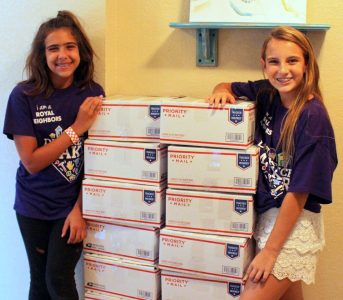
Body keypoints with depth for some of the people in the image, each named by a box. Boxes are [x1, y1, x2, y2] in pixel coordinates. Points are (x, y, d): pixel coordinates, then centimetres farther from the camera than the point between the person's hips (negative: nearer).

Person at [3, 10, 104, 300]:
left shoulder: (93, 93, -8)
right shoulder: (24, 95, -12)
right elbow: (31, 162, -14)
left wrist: (79, 209, -9)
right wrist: (77, 128, -22)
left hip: (73, 203, 0)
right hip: (34, 205, 0)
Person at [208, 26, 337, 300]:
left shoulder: (312, 116, -20)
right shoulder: (267, 95, -2)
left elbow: (299, 192, -20)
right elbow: (228, 87, 16)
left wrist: (270, 250, -18)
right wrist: (222, 91, -9)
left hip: (296, 223, -6)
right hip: (267, 213, 7)